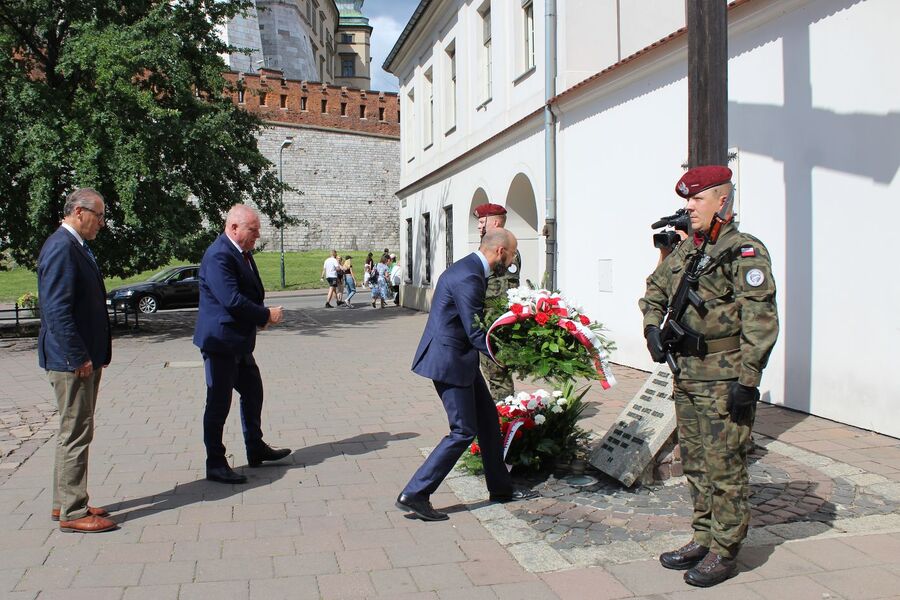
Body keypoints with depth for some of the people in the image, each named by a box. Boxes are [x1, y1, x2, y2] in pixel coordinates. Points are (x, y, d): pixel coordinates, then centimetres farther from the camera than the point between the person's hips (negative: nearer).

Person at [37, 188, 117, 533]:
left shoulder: (76, 246, 14)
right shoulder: (61, 247, -17)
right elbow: (57, 309, -23)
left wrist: (98, 352, 15)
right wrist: (79, 358, -21)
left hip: (85, 358, 10)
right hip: (72, 360, -10)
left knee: (74, 432, 17)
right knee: (75, 434, -3)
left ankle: (65, 504, 28)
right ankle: (72, 513, 7)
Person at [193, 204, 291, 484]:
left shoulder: (243, 253, 11)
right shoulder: (218, 256, -21)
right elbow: (232, 300, -27)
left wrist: (261, 315, -1)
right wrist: (266, 315, -16)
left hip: (240, 343, 10)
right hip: (221, 342, -10)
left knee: (253, 394, 19)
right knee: (219, 405, 0)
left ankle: (256, 449, 35)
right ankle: (215, 465, 11)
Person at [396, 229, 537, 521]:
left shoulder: (470, 269, 10)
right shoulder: (468, 277, -23)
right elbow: (476, 334, -23)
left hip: (460, 357, 10)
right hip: (449, 360, -10)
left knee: (488, 419, 16)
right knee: (463, 431, -4)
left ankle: (500, 487, 30)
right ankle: (414, 494, 2)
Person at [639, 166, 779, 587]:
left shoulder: (744, 252, -12)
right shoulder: (684, 252, 12)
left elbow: (761, 320, -18)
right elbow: (654, 290, 28)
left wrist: (747, 379, -20)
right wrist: (653, 329, 10)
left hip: (724, 378, -8)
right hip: (686, 374, 8)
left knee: (724, 465, 0)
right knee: (694, 461, 15)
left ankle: (724, 551, 12)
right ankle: (703, 538, 29)